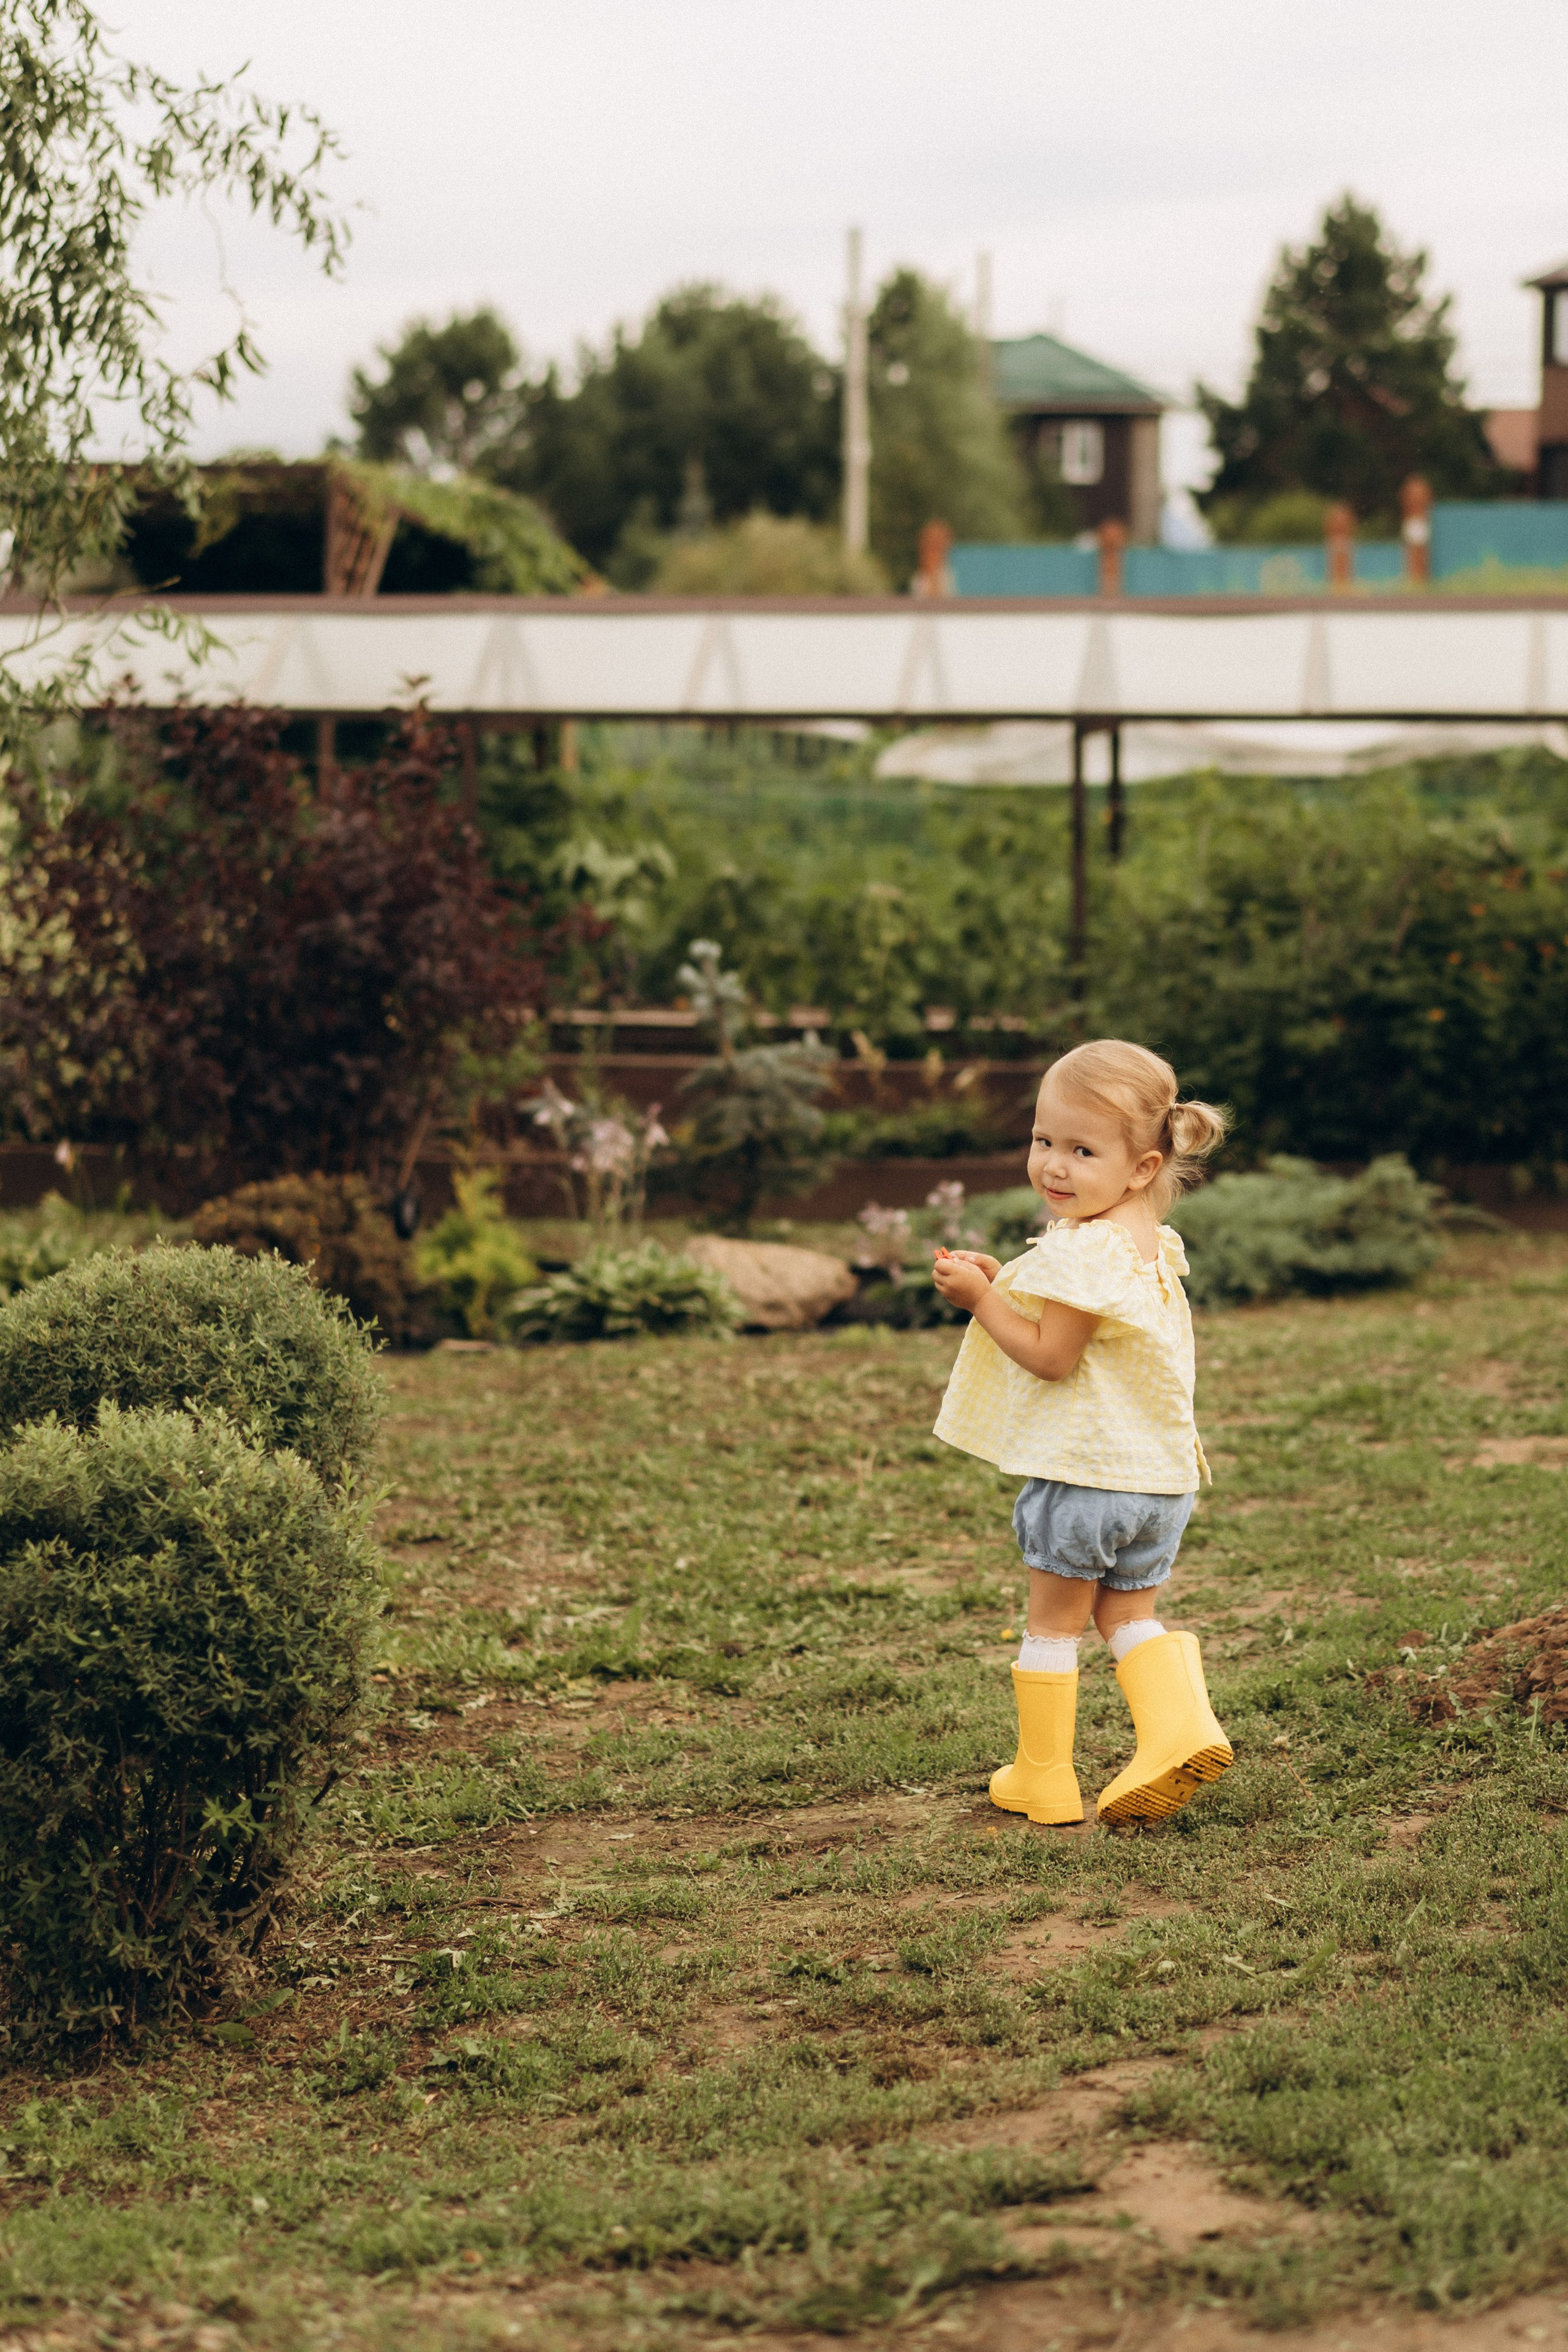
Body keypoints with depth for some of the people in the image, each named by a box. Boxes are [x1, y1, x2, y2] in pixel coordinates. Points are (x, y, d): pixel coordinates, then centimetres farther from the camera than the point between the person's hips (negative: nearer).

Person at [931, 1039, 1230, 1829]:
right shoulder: (1150, 1244, 10)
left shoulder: (1080, 1252, -21)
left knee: (1054, 1623, 6)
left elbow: (1051, 1357, -21)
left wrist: (982, 1298, -15)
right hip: (1162, 1474, 8)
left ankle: (1042, 1778, 14)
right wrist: (1006, 1280, 10)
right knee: (1130, 1615, 19)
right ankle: (1180, 1726, -3)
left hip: (1083, 1468, -8)